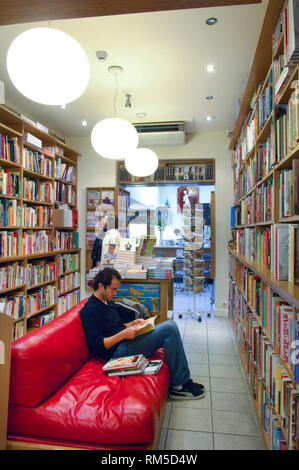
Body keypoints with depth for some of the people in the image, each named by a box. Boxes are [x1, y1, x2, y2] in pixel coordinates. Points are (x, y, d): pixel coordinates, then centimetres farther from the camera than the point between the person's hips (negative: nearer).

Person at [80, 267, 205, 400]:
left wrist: (132, 324, 9)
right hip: (119, 350, -10)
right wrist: (123, 334, -24)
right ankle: (178, 385, -9)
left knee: (170, 324, 0)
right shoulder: (89, 310, -12)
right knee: (169, 329, -19)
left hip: (126, 340, 10)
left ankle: (183, 379, 1)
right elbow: (96, 346, -18)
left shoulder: (108, 303, 17)